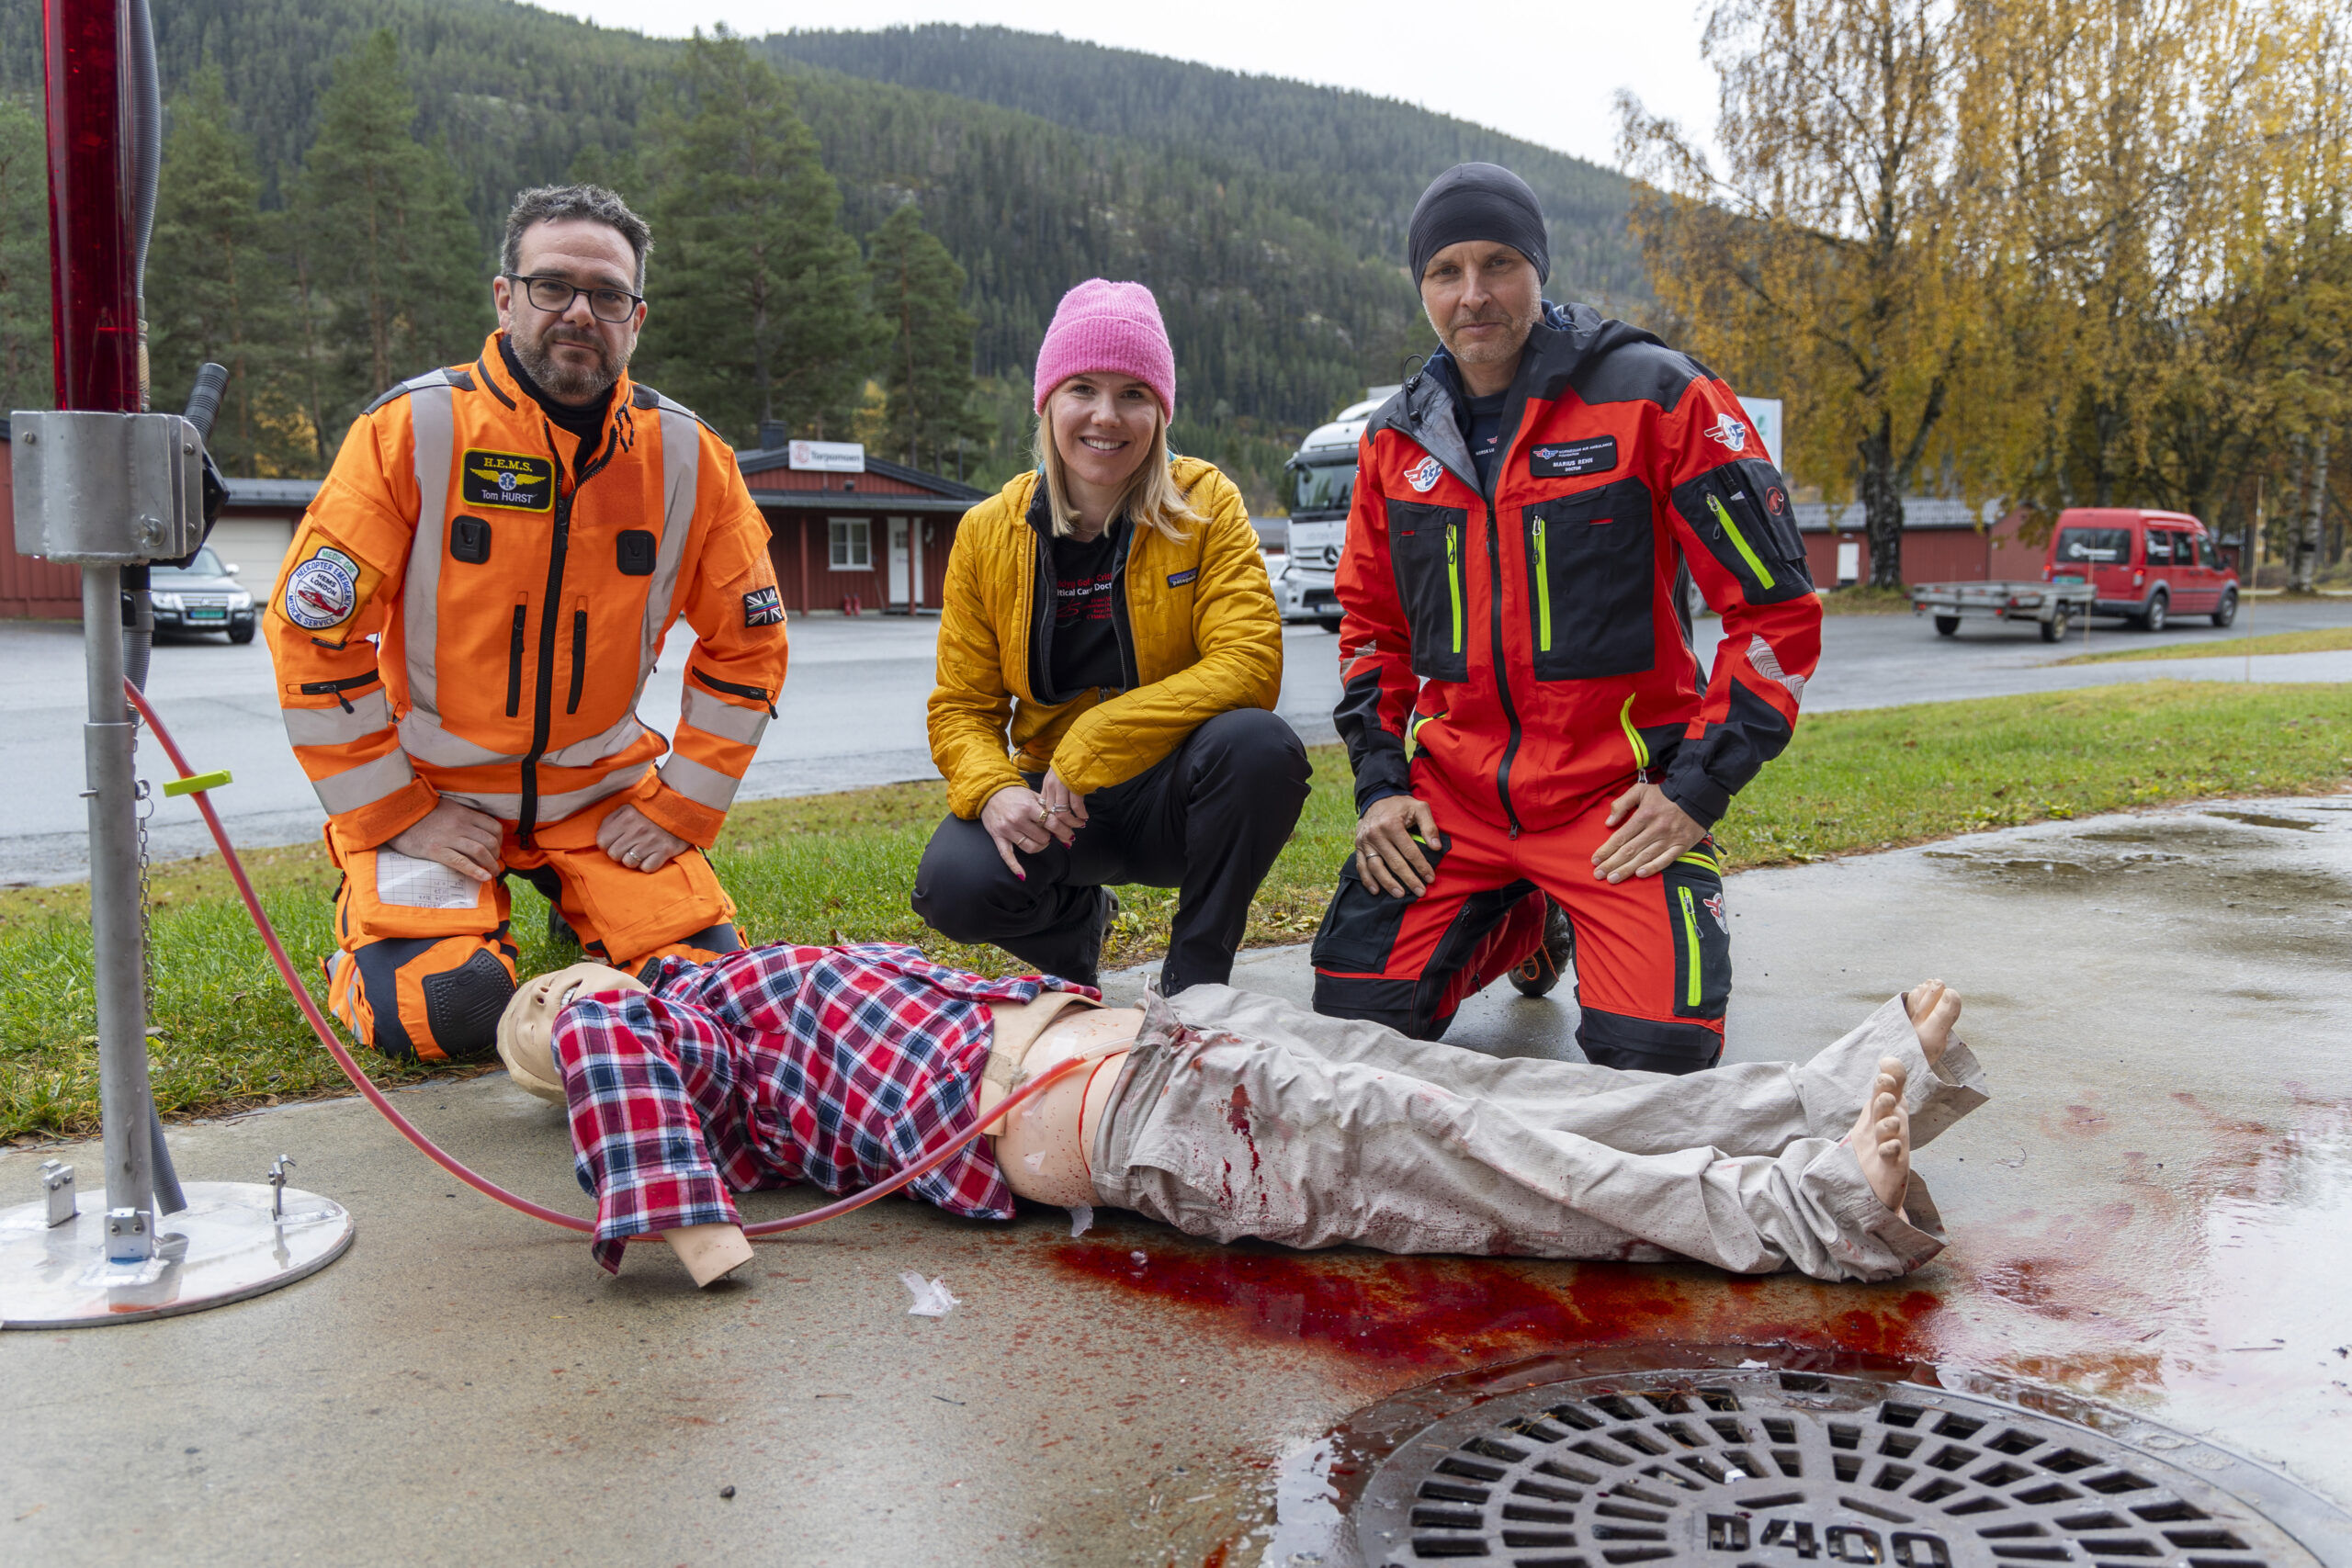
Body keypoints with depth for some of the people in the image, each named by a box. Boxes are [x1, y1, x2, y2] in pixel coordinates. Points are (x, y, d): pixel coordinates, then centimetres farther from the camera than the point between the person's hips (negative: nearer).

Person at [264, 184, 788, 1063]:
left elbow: (746, 642, 5)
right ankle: (371, 915, 16)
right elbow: (310, 627, -11)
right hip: (433, 787, -3)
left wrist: (683, 806, -1)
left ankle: (579, 903, 22)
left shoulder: (686, 455, -4)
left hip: (602, 786, 3)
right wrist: (392, 817, -11)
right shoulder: (413, 429, -14)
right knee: (444, 1012, -20)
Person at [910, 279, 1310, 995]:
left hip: (1173, 794, -1)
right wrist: (991, 789, -23)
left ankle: (1195, 978, -10)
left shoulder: (1206, 504, -7)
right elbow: (961, 707, 1)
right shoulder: (988, 532, -1)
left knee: (1260, 745, -34)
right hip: (1054, 802, 2)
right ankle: (1076, 916, 11)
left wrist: (1091, 747, -25)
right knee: (953, 887, -28)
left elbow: (1248, 665, -19)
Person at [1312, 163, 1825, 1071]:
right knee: (1357, 1014, -4)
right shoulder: (1397, 437, 7)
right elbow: (1370, 622, 18)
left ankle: (1581, 919, 17)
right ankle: (1527, 925, 24)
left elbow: (1776, 606, -8)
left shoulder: (1658, 398, -8)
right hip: (1451, 789, 4)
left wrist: (1700, 786, -12)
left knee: (1655, 1054, -17)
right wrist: (1379, 783, 5)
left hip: (1616, 791, -4)